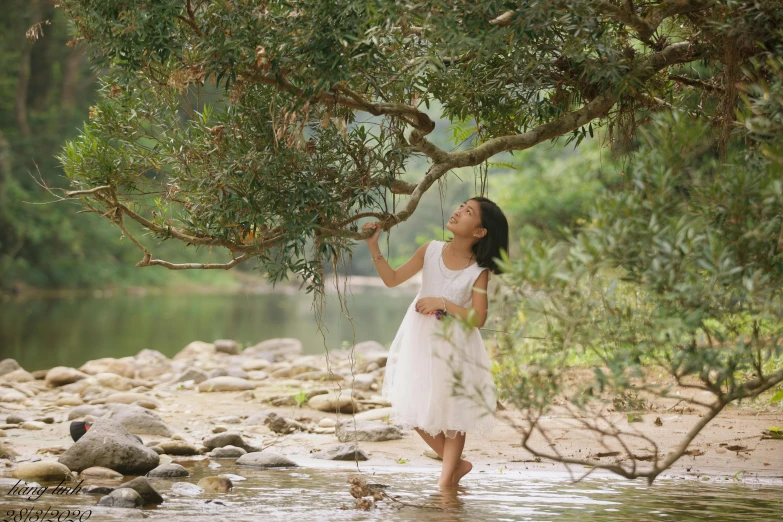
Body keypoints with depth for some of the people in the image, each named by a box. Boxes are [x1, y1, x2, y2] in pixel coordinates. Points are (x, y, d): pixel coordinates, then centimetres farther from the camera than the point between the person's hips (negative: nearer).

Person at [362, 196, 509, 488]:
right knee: (416, 412, 6)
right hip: (419, 339, 3)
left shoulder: (479, 271, -13)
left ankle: (446, 480, 19)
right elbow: (392, 279, -1)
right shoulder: (431, 251, -4)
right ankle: (456, 464, 26)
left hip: (454, 345, -3)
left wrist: (443, 303, -23)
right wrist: (373, 247, -12)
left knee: (451, 412, 5)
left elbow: (478, 318, -16)